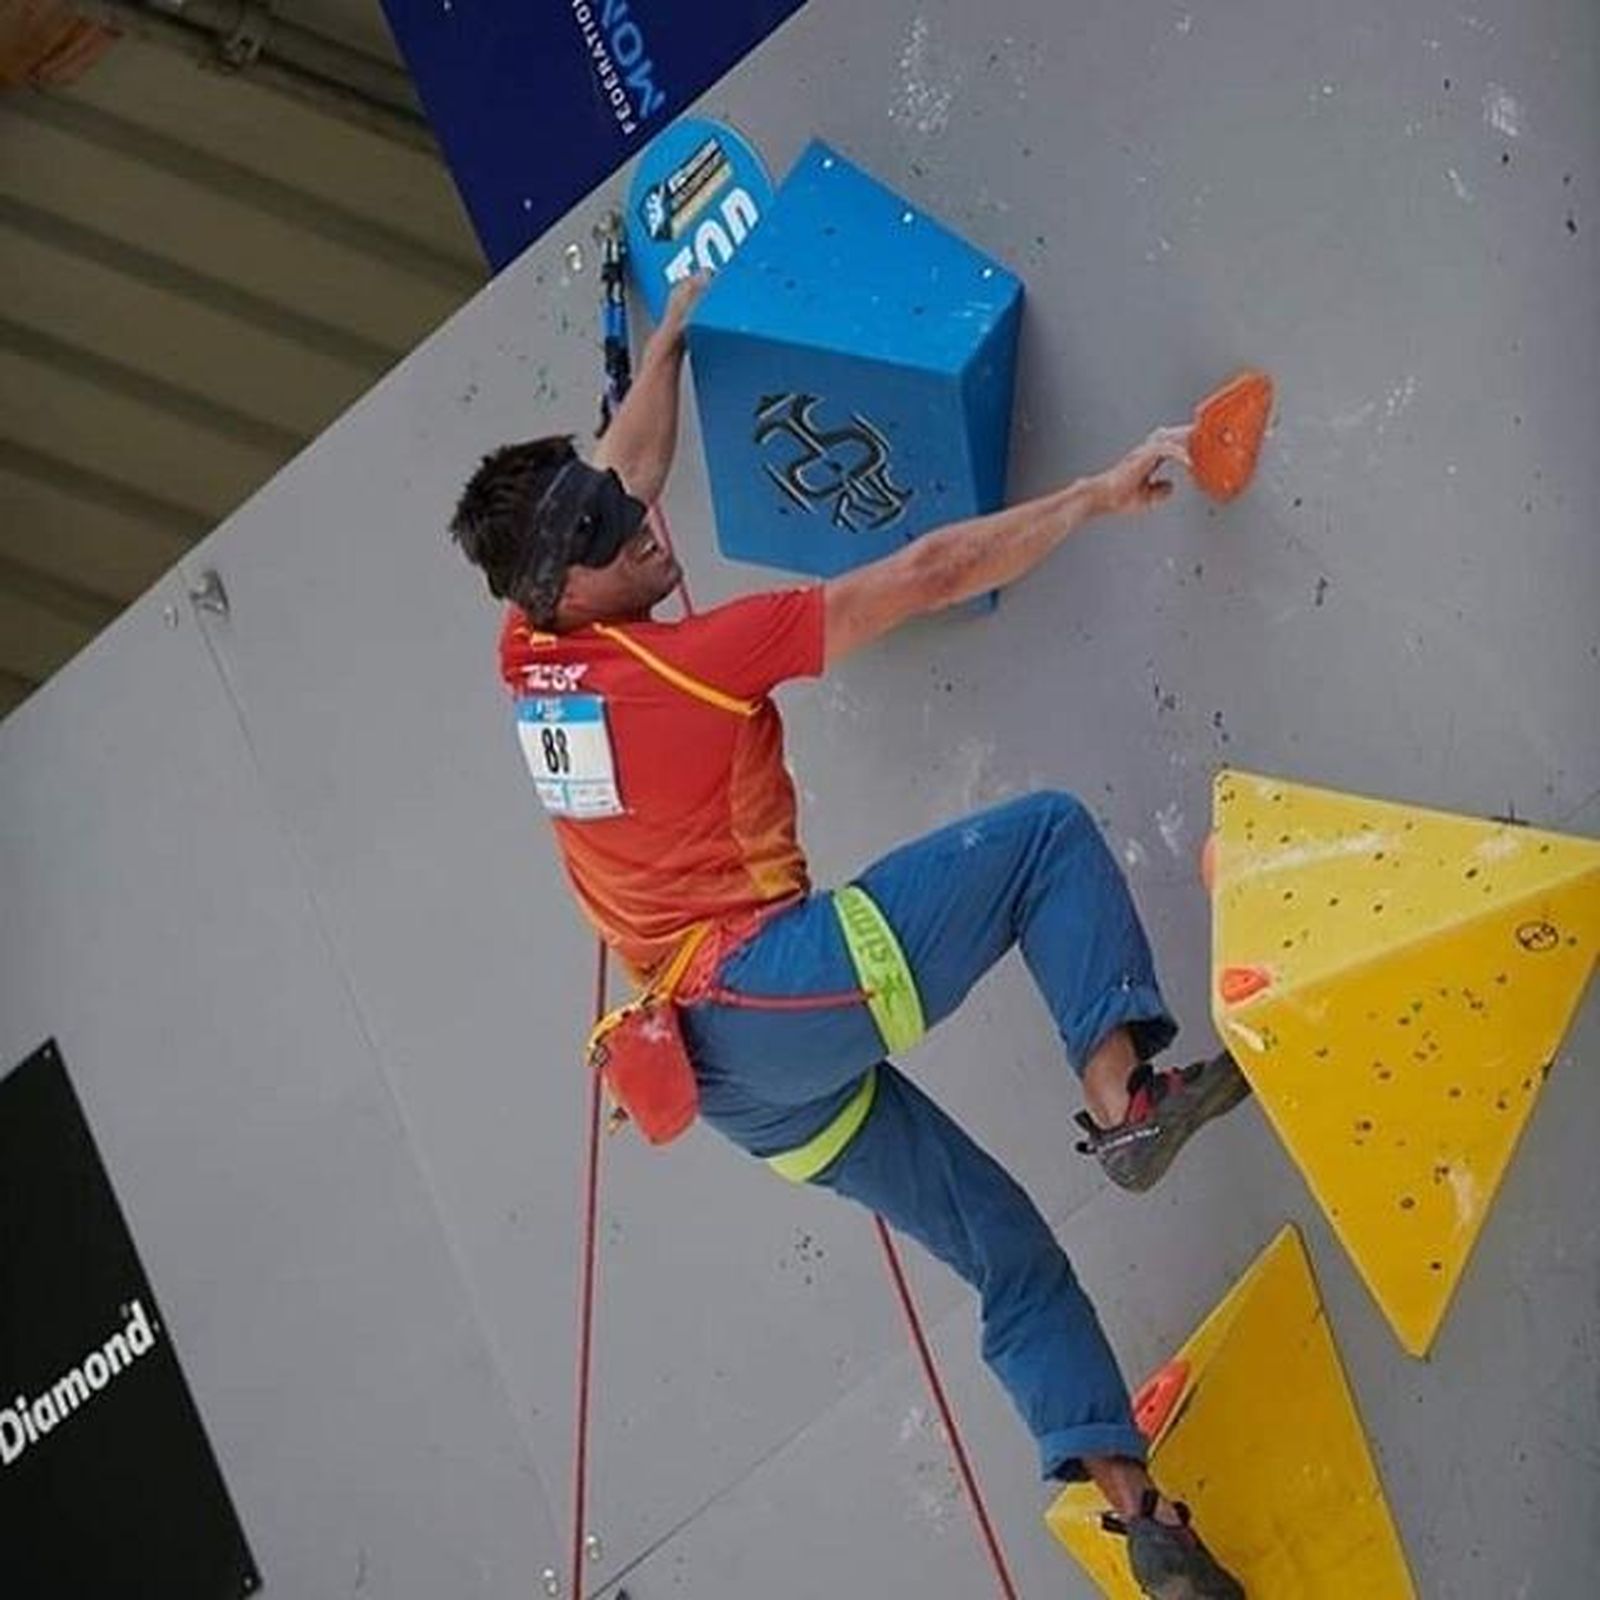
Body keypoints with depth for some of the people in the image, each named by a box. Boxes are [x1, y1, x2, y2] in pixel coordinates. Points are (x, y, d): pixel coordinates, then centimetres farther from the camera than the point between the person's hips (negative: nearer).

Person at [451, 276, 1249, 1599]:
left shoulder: (530, 657, 6)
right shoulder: (694, 656, -13)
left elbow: (620, 472, 25)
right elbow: (930, 575, -10)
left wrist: (670, 336, 35)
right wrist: (1101, 495, -1)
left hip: (732, 1073, 8)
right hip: (781, 990, -7)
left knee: (1010, 1253, 10)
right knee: (1048, 833, 1)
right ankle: (1122, 1090, -14)